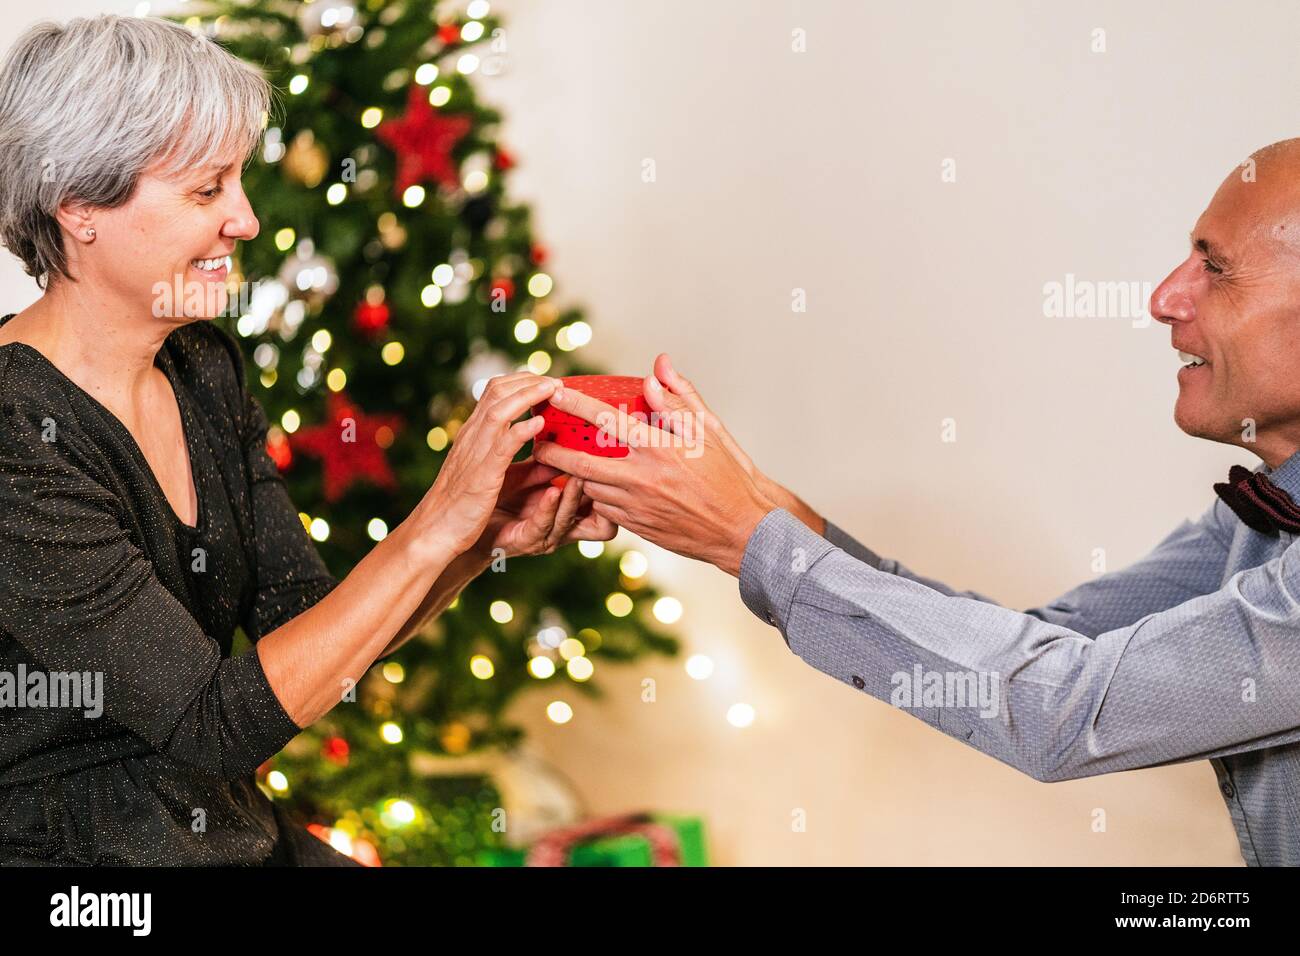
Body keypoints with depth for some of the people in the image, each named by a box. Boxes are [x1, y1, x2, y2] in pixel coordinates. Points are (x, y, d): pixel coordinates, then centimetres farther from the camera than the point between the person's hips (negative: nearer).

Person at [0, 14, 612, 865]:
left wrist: (487, 538, -10)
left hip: (238, 831, 7)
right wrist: (434, 528, -23)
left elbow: (303, 623, 5)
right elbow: (214, 722, -22)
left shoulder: (206, 366, 3)